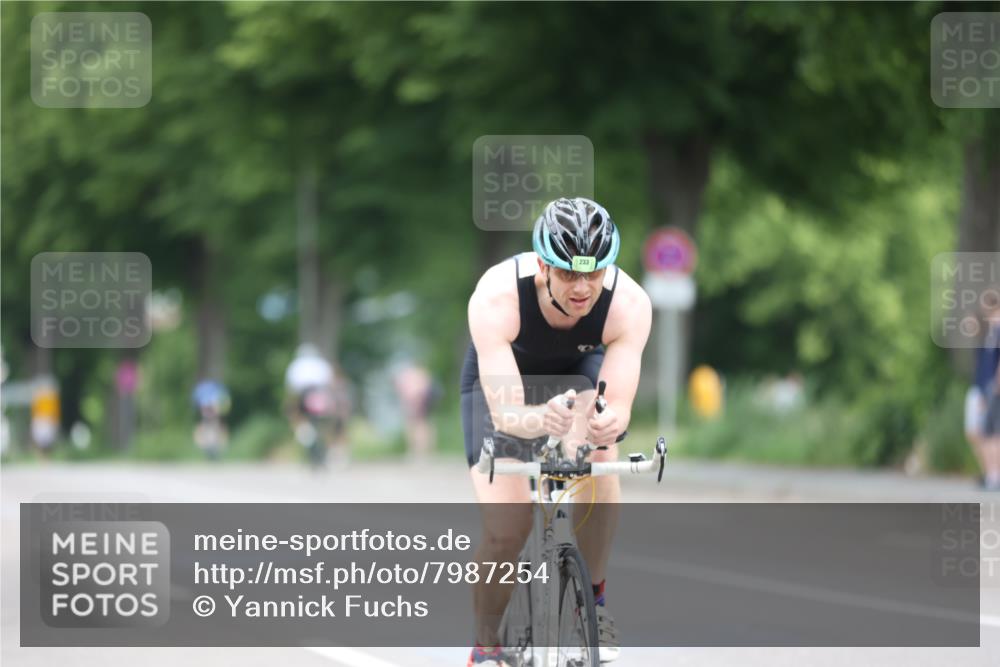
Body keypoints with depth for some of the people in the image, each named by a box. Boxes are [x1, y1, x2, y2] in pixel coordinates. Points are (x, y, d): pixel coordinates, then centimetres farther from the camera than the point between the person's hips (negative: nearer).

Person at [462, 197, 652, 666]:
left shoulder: (629, 305, -34)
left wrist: (609, 421, -62)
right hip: (501, 379, -2)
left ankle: (593, 600, -6)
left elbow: (619, 404, -38)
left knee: (598, 463, -29)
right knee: (506, 530, -15)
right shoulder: (496, 298, -40)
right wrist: (539, 420, -66)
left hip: (579, 371, 2)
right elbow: (505, 412, -44)